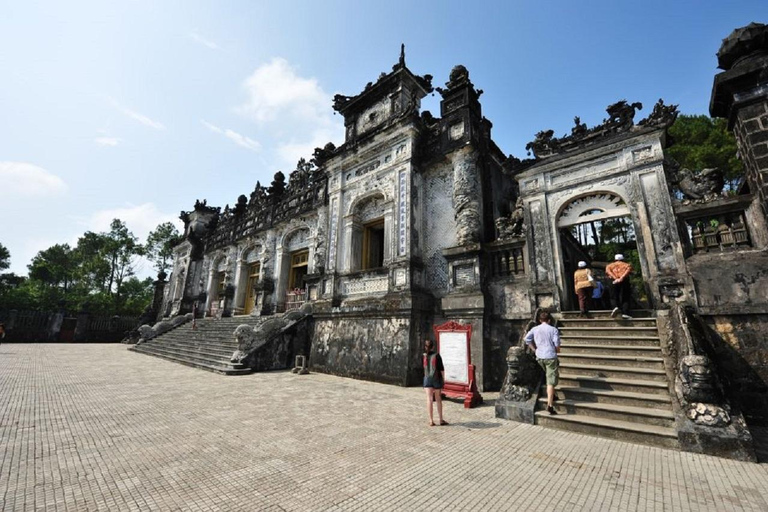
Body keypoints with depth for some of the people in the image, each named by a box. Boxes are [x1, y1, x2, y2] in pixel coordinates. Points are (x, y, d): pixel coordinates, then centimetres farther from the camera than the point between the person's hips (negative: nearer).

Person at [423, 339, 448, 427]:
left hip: (427, 379, 2)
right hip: (437, 379, -1)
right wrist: (443, 379, 3)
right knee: (438, 399, 12)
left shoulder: (424, 356, -3)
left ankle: (431, 420, 2)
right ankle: (441, 419, 21)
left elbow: (424, 368, 8)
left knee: (429, 399, 2)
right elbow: (441, 369, -8)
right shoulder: (437, 355, -11)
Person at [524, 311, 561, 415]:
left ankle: (551, 396, 29)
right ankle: (550, 405, -8)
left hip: (539, 357, 4)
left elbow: (527, 339, -1)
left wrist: (535, 348, 9)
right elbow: (557, 343, -10)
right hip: (550, 356, -4)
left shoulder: (535, 329, 5)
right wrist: (557, 351, 10)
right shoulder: (553, 329, -4)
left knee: (549, 376, 28)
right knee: (551, 381, -4)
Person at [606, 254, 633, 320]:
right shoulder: (627, 265, 19)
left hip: (614, 282, 0)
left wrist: (615, 278, -12)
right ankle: (625, 313, -8)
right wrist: (622, 278, -15)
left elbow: (608, 270, -4)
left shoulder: (610, 265, 20)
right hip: (624, 281, 0)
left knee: (614, 297, 8)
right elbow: (628, 269, -5)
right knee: (625, 298, 3)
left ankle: (615, 307, -20)